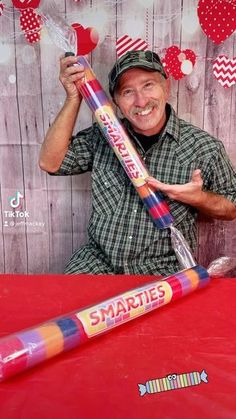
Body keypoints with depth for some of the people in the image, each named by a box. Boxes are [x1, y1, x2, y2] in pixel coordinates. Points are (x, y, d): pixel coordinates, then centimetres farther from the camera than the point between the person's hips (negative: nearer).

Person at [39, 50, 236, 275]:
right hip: (97, 259, 1)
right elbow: (50, 163, -5)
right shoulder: (102, 137, 2)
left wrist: (198, 198, -16)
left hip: (163, 268, 0)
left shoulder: (204, 147, -5)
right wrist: (74, 98, -10)